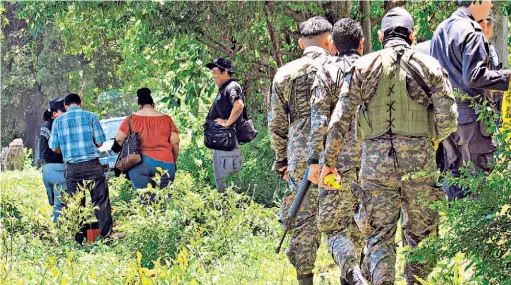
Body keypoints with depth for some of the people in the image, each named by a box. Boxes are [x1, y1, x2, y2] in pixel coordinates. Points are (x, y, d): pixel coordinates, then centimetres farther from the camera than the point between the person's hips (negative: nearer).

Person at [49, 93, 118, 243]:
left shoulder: (58, 121, 5)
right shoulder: (90, 117, 0)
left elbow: (54, 147, 4)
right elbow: (100, 142, 0)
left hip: (72, 167, 2)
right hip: (92, 164, -2)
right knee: (101, 200, 5)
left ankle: (78, 239, 9)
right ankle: (107, 234, 5)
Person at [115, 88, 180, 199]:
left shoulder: (132, 119, 4)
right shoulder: (166, 119, 8)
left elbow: (119, 139, 1)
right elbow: (175, 142, 6)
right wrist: (174, 161, 19)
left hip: (139, 164, -1)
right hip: (164, 163, 1)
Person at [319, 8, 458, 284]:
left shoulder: (364, 66, 5)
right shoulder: (429, 66, 4)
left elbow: (340, 119, 1)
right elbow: (448, 119, -1)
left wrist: (329, 161, 9)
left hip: (376, 160, 0)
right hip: (419, 162, 0)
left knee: (379, 234, 2)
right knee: (419, 232, 12)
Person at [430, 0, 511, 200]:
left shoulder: (441, 30, 14)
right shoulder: (470, 32, -14)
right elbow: (474, 76, -19)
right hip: (470, 113, -8)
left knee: (453, 168, 14)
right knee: (480, 171, -4)